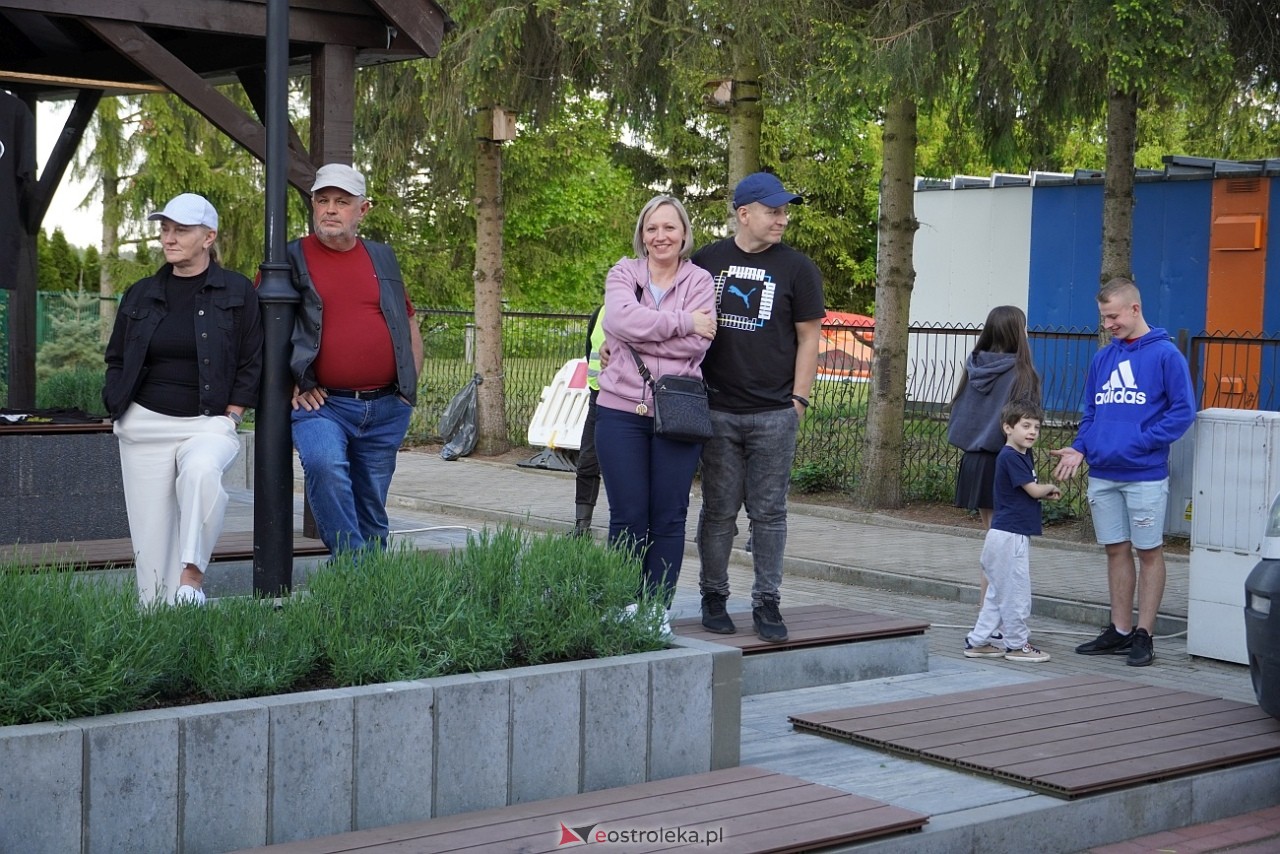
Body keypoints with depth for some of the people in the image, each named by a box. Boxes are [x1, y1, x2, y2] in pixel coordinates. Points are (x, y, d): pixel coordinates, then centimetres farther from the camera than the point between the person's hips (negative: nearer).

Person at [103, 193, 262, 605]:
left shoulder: (237, 292, 2)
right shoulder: (141, 294, 11)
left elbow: (250, 365, 3)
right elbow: (116, 360, 19)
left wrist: (228, 420, -5)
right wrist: (119, 411, 5)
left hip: (209, 422, -3)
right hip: (145, 424, 4)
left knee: (201, 470, -36)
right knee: (150, 532, -1)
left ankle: (192, 575, -30)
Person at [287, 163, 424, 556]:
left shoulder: (382, 258, 15)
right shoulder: (290, 259, 4)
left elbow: (409, 324, 23)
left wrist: (410, 384, 13)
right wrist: (290, 385, -4)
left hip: (385, 408, 4)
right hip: (321, 404, -4)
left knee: (372, 506, 8)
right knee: (324, 465, -31)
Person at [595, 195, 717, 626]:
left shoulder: (699, 281, 5)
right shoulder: (623, 273, 7)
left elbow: (695, 344, -10)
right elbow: (619, 318, -15)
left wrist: (637, 338, -10)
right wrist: (681, 322, -12)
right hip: (622, 411, 0)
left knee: (669, 518, 4)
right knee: (627, 517, 3)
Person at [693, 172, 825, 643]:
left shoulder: (797, 268, 4)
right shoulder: (706, 261, 8)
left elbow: (809, 337, 5)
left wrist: (798, 399, -1)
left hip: (774, 414, -1)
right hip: (717, 410, 1)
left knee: (769, 513, 3)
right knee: (719, 511, 6)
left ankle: (766, 602, 10)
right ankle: (714, 596, 18)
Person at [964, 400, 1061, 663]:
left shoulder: (1024, 456, 15)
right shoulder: (1010, 457, -16)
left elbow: (1030, 493, 19)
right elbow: (1034, 490, -16)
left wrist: (1046, 493, 0)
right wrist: (1052, 488, 4)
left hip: (1012, 535, 10)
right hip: (1010, 535, -10)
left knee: (997, 592, 14)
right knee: (1015, 592, 0)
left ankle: (978, 641, 20)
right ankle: (1016, 645, 10)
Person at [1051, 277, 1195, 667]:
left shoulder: (1165, 354, -7)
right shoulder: (1102, 358, 11)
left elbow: (1183, 410, -10)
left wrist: (1142, 443, -16)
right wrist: (1080, 448, 1)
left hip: (1145, 475, -6)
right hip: (1102, 474, 6)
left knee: (1149, 552, 3)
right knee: (1116, 551, 12)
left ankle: (1143, 635, 9)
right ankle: (1119, 631, 20)